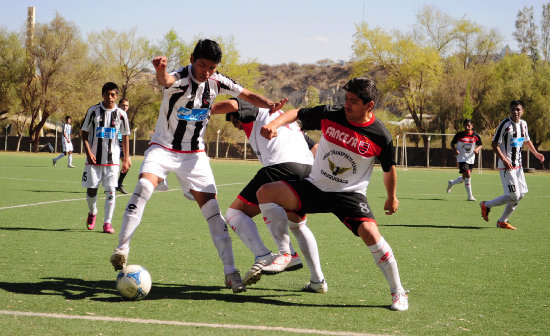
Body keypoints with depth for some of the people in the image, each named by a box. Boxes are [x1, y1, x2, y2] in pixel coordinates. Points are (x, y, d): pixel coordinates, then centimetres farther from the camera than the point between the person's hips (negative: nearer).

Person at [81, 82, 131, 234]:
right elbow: (84, 133, 3)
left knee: (110, 191, -7)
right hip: (94, 159, 0)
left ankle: (107, 223, -1)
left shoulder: (121, 114, 2)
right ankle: (92, 213, 34)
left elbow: (125, 136, 10)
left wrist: (126, 159, 7)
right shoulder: (93, 111, 0)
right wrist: (88, 152, -9)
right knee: (91, 190, 5)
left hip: (112, 160, 0)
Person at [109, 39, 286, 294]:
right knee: (144, 186, -30)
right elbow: (165, 80, -45)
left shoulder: (217, 81, -5)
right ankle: (122, 249, -20)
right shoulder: (180, 78, -20)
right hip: (163, 147, -3)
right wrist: (161, 71, -71)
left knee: (211, 209, -4)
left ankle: (230, 271, 2)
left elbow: (248, 95, 6)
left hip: (194, 154, 4)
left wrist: (270, 105, -16)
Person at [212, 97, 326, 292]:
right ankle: (318, 281, 23)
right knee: (297, 225, 28)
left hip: (281, 165, -8)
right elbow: (315, 147, 33)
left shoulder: (254, 112, 17)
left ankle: (263, 255, -22)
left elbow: (232, 104, -6)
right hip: (308, 168, 8)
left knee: (235, 213, 1)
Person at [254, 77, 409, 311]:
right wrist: (275, 123, -16)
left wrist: (392, 198, 16)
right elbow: (296, 114, 3)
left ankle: (398, 292, -10)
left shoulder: (381, 136, -13)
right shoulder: (329, 115, -9)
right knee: (265, 193, -15)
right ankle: (285, 254, -3)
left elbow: (389, 169, 4)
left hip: (350, 194, -3)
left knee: (370, 232, -30)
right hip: (315, 186, 3)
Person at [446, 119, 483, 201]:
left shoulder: (476, 136, -3)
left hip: (471, 159, 4)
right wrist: (455, 150, -14)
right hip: (462, 158, -4)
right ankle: (470, 196, -10)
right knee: (468, 175, -18)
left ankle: (451, 183, 42)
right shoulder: (459, 135, -8)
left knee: (464, 178, 13)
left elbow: (480, 145, 10)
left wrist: (477, 149, -12)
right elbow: (452, 143, 5)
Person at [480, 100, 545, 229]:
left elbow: (526, 141, 28)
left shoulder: (523, 124, 9)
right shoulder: (505, 124, -15)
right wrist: (504, 160, -24)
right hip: (506, 166, -8)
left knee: (521, 194, 8)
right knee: (514, 196, -12)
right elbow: (494, 144, -16)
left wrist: (536, 153, 18)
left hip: (518, 166, 8)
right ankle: (486, 205, 8)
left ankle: (502, 221, 20)